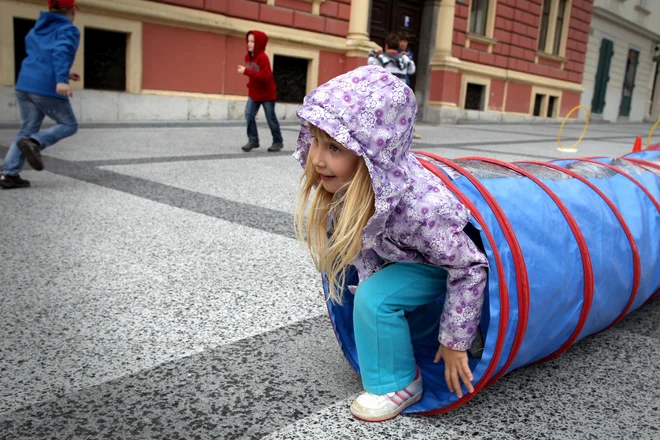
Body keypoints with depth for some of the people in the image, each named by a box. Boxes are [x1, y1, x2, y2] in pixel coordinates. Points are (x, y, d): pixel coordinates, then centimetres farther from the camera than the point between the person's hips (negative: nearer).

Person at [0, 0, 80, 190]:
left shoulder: (35, 31, 22)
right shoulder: (69, 30, -1)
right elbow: (61, 52, -20)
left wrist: (62, 73, 37)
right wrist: (61, 79, -32)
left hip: (25, 84, 7)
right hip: (48, 88, -7)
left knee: (27, 130, 12)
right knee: (69, 125, 10)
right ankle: (34, 143, -13)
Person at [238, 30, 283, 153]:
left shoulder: (263, 57, -22)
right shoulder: (248, 57, 2)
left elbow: (264, 77, -31)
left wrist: (246, 71, -34)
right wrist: (251, 84, 6)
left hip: (267, 93, -6)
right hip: (254, 93, 7)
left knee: (271, 119, 3)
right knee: (249, 114, -7)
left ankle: (277, 141, 19)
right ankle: (253, 140, 2)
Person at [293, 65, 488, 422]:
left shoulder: (420, 205, -43)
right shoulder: (351, 183, -23)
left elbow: (470, 267, -30)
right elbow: (361, 238, -3)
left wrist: (454, 342, -21)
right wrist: (370, 277, 3)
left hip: (448, 264, -7)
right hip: (398, 253, 7)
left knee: (375, 298, -23)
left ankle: (398, 385, -2)